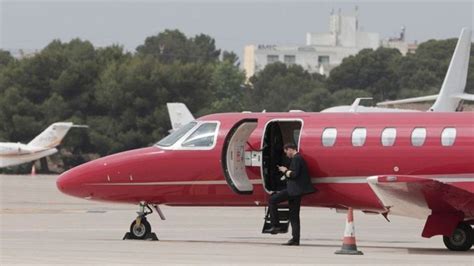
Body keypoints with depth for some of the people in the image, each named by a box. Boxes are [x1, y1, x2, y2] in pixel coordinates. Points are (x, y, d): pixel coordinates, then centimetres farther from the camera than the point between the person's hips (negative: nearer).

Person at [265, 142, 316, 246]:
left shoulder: (296, 159, -12)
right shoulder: (299, 158, 19)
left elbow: (294, 174, -21)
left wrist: (285, 171, -6)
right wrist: (287, 175, 17)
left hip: (294, 190, -10)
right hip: (297, 191, 10)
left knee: (272, 200, -9)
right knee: (294, 215, 11)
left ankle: (275, 226, -10)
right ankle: (295, 239, 10)